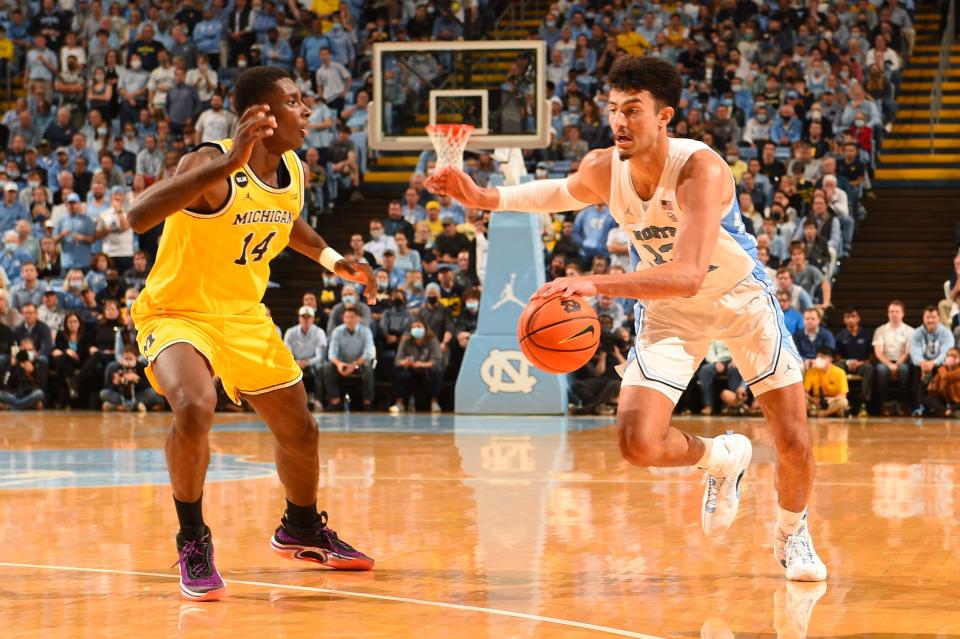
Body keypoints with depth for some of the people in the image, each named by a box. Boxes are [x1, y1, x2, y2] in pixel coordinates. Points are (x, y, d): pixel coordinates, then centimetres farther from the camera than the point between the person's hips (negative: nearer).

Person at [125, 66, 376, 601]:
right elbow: (139, 217, -46)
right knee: (195, 408, -34)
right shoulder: (214, 165, -27)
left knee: (300, 430, 15)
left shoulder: (293, 170, -4)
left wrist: (330, 258, 12)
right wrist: (227, 164, -53)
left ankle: (303, 531, 43)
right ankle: (193, 539, -14)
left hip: (245, 316, 7)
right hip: (178, 313, -7)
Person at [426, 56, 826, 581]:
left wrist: (597, 284, -58)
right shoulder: (602, 169, -19)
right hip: (668, 308, 3)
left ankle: (792, 534, 29)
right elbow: (565, 193, 9)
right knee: (639, 444, -14)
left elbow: (688, 275, -48)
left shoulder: (701, 169, -35)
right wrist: (483, 197, -4)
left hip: (741, 297, -3)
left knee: (794, 442, -4)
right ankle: (721, 458, 19)